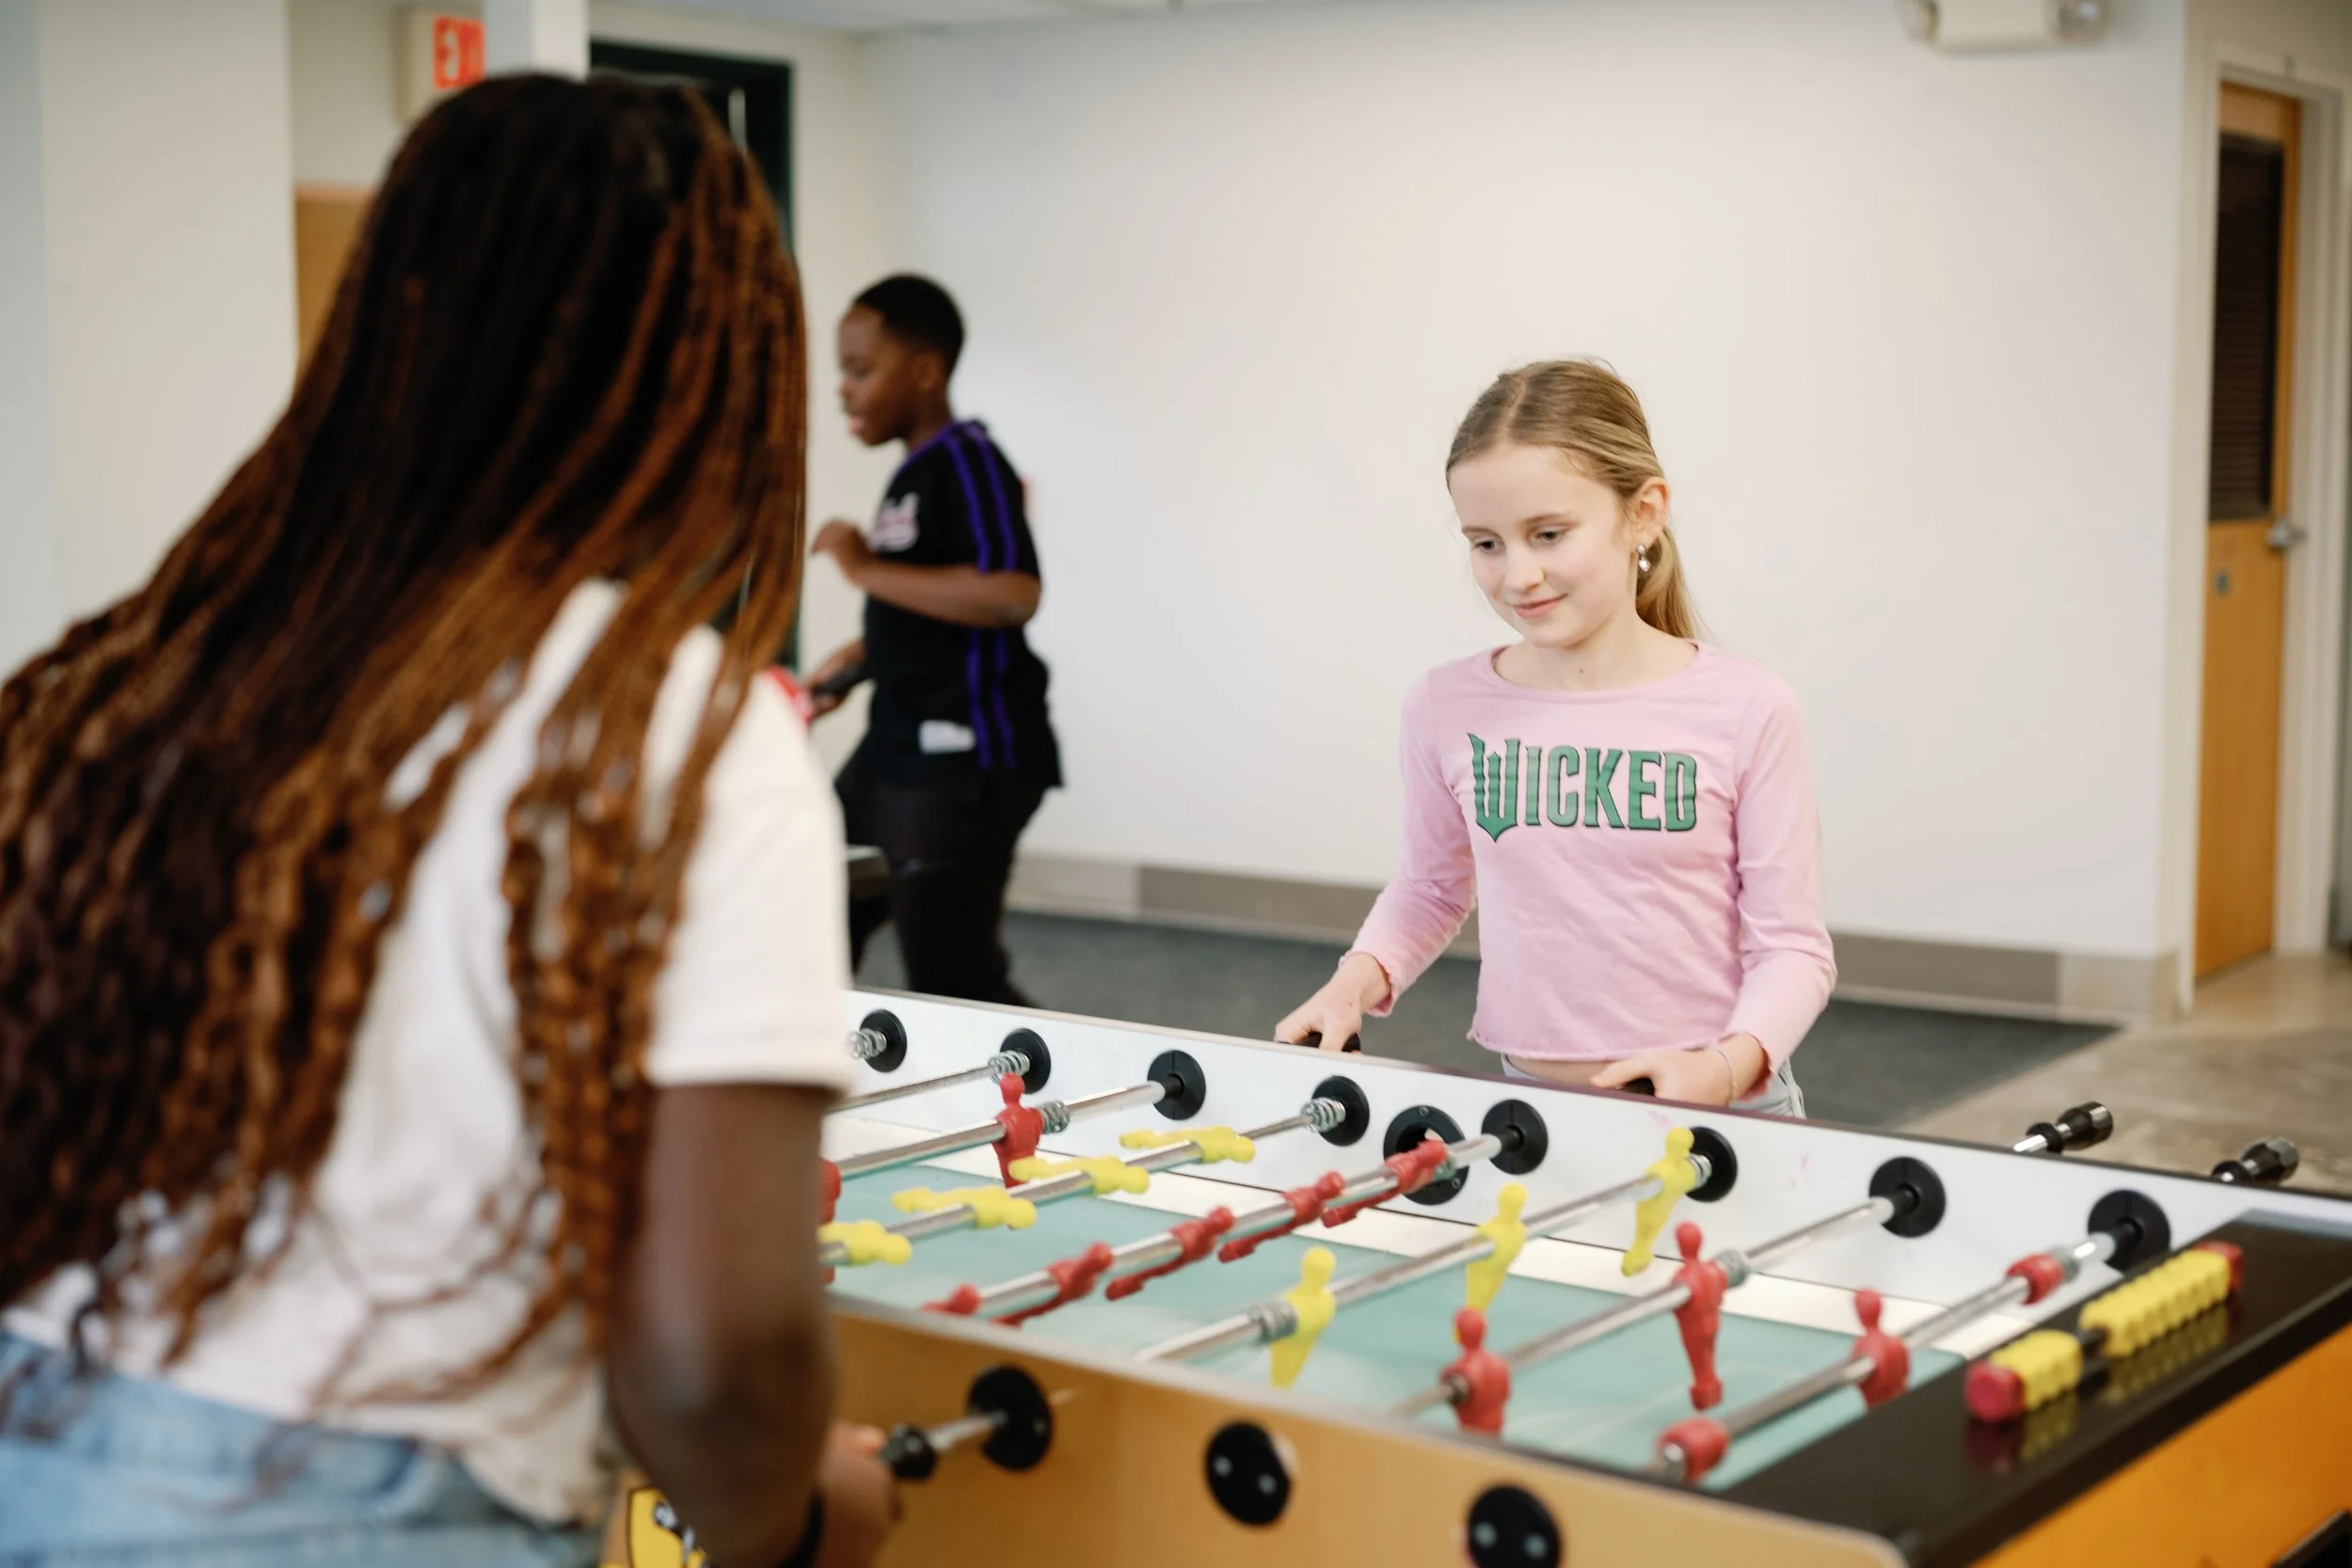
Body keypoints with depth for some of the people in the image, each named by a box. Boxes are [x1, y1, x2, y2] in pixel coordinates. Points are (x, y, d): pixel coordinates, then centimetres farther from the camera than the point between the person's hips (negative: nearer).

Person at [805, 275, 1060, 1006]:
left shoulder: (969, 462, -13)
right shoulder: (910, 476, 14)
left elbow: (1011, 595, -29)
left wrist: (869, 569, -22)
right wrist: (857, 660, 16)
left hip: (963, 763, -10)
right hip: (890, 754, 10)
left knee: (950, 982, -5)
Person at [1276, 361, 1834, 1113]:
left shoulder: (1744, 711, -4)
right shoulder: (1447, 708, 2)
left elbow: (1791, 945, -1)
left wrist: (1725, 1067, -17)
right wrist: (1359, 981, 2)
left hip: (1721, 1110, -1)